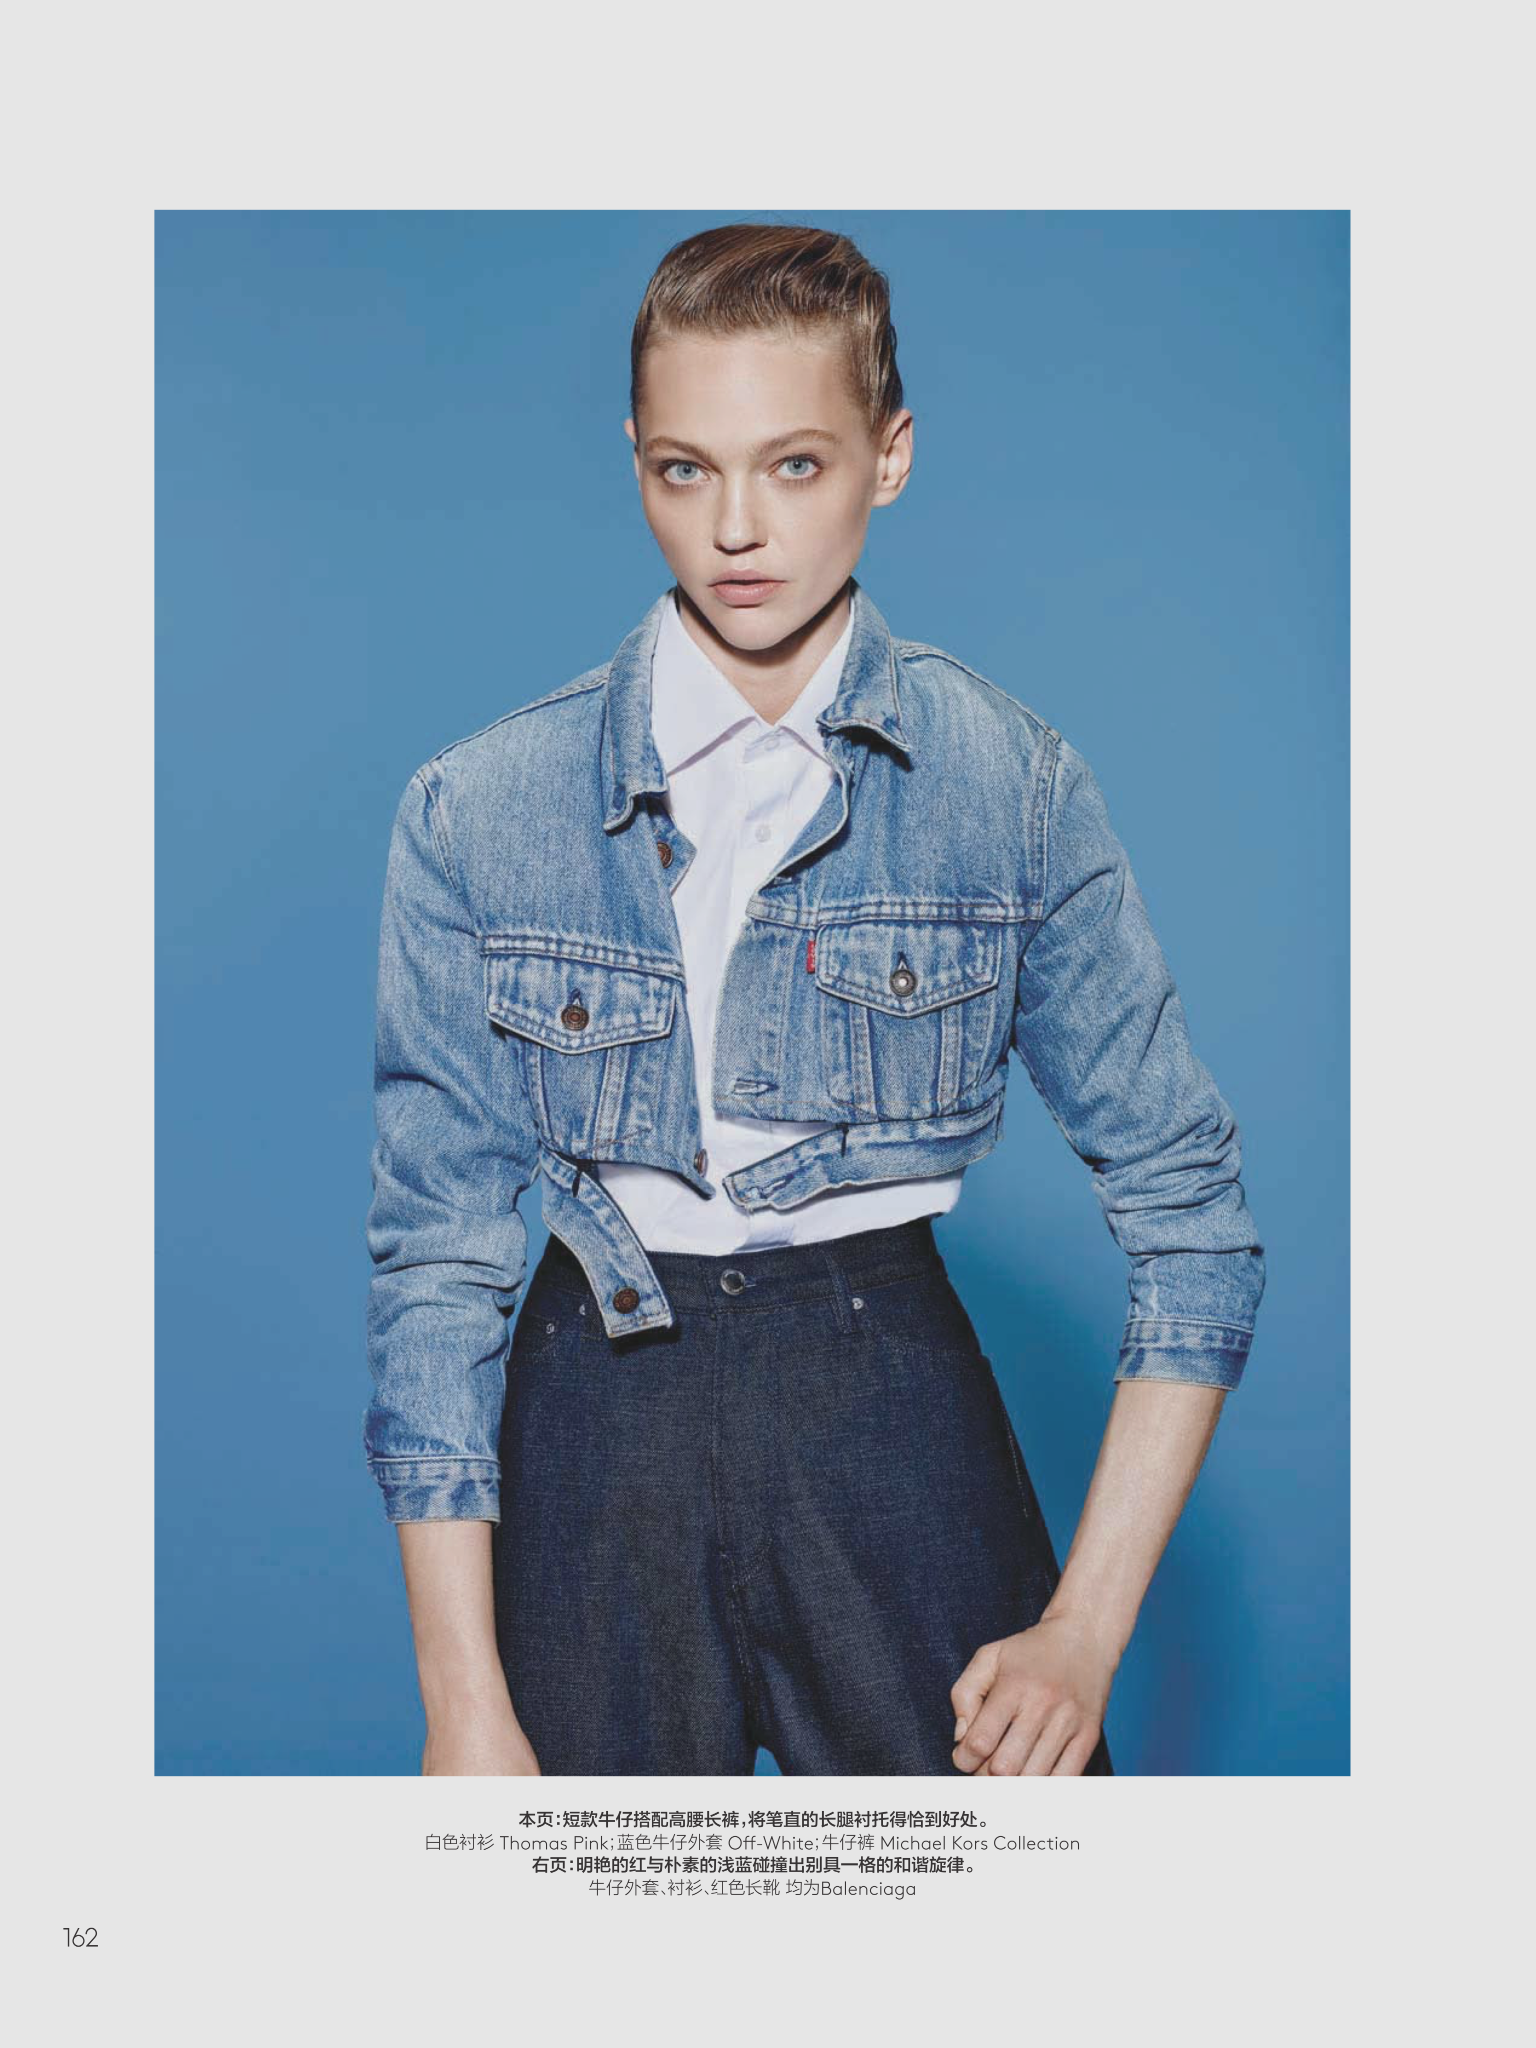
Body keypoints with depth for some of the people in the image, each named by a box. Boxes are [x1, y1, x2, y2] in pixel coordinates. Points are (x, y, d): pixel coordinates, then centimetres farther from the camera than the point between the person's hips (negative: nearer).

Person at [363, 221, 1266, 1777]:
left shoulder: (1016, 787, -3)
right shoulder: (476, 812, -3)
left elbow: (1189, 1215, -1)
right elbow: (434, 1256, -3)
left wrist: (1086, 1630, -7)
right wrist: (464, 1705, -7)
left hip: (895, 1413, 0)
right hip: (598, 1426, 1)